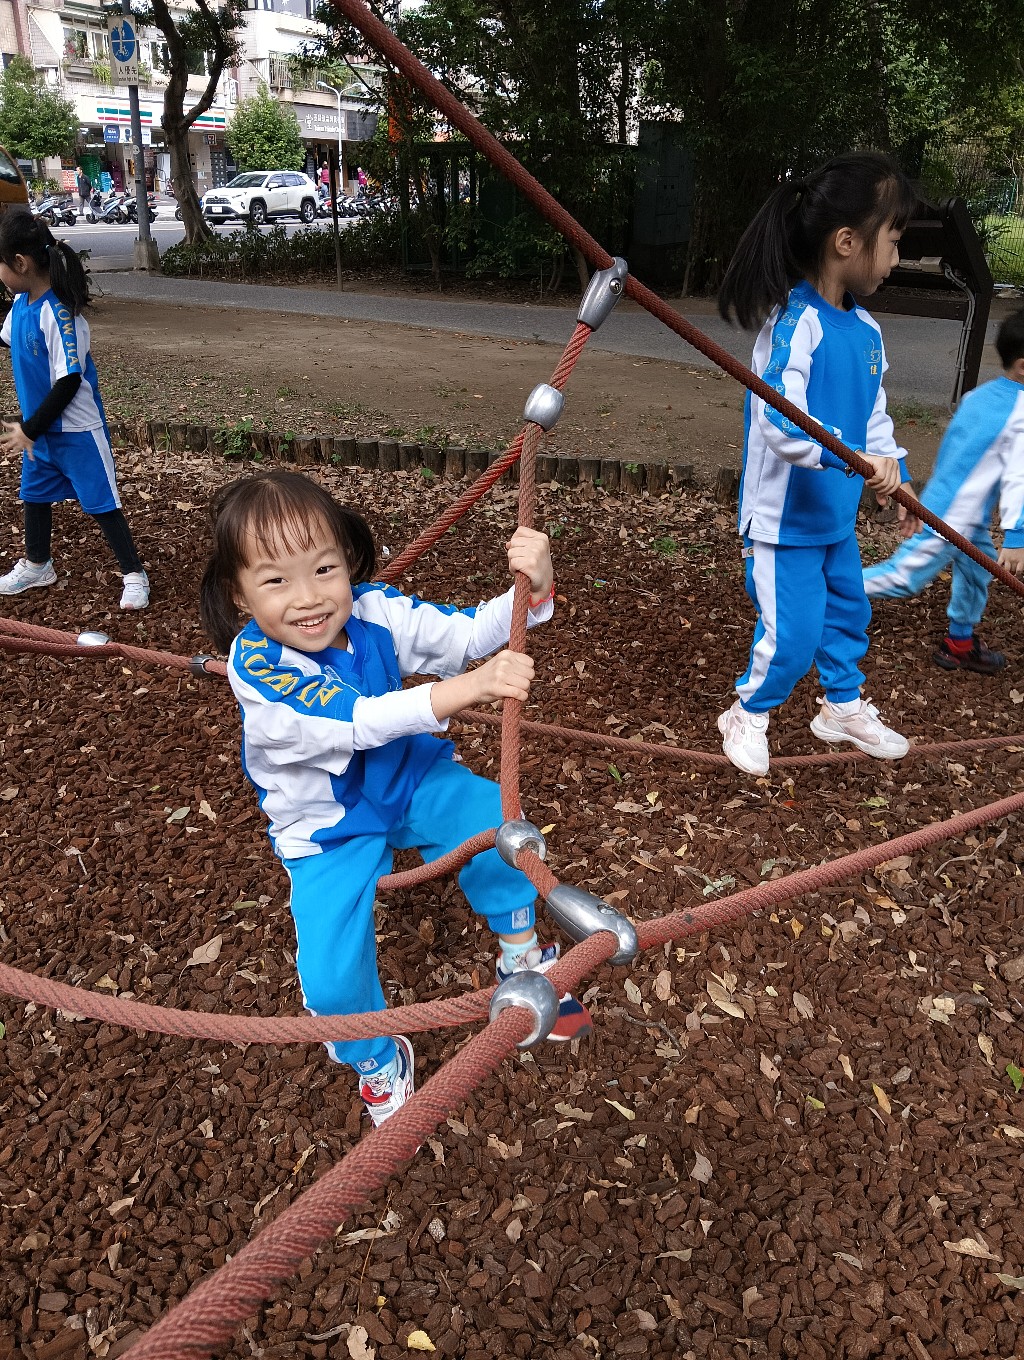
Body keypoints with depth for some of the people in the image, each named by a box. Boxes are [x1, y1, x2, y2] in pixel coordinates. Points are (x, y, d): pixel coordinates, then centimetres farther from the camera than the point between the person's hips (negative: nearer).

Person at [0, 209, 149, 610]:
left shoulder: (58, 313, -25)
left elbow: (68, 382, -25)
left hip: (76, 430, -9)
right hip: (39, 428, 9)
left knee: (100, 502, 0)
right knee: (35, 494, 21)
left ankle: (134, 575, 12)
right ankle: (36, 565, 40)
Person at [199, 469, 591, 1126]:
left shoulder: (372, 611, -18)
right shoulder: (254, 663, -28)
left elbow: (466, 634, -16)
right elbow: (357, 721, -39)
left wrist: (532, 591, -37)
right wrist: (465, 688, -51)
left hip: (409, 779, 3)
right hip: (327, 827, -3)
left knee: (495, 818, -25)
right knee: (332, 979, -17)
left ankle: (523, 956, 5)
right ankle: (377, 1061, 20)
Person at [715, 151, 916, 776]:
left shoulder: (867, 330, 5)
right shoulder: (795, 324, -21)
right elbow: (780, 422, -31)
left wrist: (896, 473, 12)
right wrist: (847, 456, -38)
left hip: (838, 513, 9)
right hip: (786, 515, -9)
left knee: (849, 611, 20)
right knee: (792, 633, -3)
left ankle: (843, 706, 41)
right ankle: (748, 714, 22)